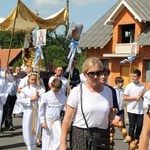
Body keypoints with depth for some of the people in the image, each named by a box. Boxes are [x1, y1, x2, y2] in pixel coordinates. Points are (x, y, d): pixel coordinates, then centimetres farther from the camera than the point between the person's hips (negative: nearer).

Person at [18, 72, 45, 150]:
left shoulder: (41, 89, 4)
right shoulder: (25, 89, 2)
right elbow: (21, 100, -7)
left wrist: (39, 97, -18)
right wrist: (31, 99, -13)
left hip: (38, 111, 1)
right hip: (28, 111, -1)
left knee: (37, 129, 6)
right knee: (28, 129, -1)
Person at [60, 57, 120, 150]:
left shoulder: (107, 91, 4)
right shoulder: (77, 91, -9)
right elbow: (68, 118, -8)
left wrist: (114, 117, -5)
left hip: (102, 136, 4)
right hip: (81, 136, -4)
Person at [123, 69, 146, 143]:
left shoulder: (142, 86, 5)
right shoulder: (129, 86, -4)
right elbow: (125, 98, -8)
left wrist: (142, 96, -8)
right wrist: (135, 97, -14)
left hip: (140, 109, 3)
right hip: (131, 109, -3)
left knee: (140, 125, 8)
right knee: (132, 125, 2)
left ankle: (136, 138, 31)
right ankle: (131, 140, 14)